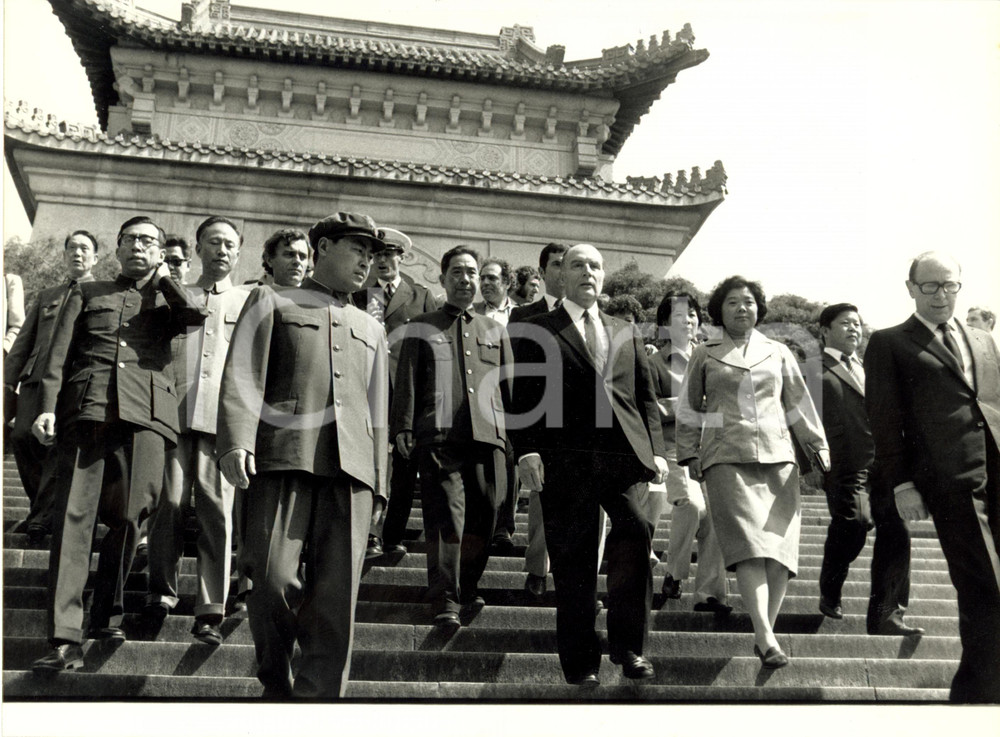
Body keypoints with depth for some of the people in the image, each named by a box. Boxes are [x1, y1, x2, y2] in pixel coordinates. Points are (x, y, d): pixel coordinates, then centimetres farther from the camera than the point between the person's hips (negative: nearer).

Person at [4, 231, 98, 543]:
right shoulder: (45, 296, 27)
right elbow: (23, 342, 24)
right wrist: (8, 382, 13)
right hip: (37, 377, 4)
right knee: (22, 435, -11)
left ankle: (43, 518, -7)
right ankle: (40, 507, 7)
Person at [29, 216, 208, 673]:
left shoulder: (166, 300, 24)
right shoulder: (87, 293, 24)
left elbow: (197, 317, -2)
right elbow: (59, 355, 13)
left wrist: (162, 277, 12)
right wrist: (48, 407, -2)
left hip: (147, 410, 1)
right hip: (89, 406, 0)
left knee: (128, 515, -4)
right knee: (75, 514, -12)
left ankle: (107, 615, 15)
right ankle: (65, 639, -17)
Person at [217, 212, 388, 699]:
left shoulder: (371, 329, 28)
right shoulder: (272, 303, 16)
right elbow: (242, 376, 2)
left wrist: (378, 484, 15)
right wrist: (236, 441, -14)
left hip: (350, 467, 4)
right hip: (283, 457, -3)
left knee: (336, 600, -5)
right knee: (273, 581, -12)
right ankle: (276, 686, 11)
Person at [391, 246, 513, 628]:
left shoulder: (495, 330, 21)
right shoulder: (421, 327, 13)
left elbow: (510, 386, 20)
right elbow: (406, 381, 8)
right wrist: (403, 427, -2)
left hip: (489, 436, 3)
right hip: (439, 436, -3)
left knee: (483, 519, 5)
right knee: (445, 518, -8)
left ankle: (468, 586, 24)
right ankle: (445, 600, -4)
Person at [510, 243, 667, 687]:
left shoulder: (626, 334, 21)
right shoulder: (538, 332, 8)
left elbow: (646, 397, 18)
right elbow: (524, 397, 1)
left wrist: (655, 450, 7)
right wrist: (527, 450, -11)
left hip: (622, 455, 3)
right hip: (566, 460, -2)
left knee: (635, 529, -19)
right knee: (573, 562, 2)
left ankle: (627, 643, -4)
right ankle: (581, 662, 14)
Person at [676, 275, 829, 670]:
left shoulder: (778, 352, 18)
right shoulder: (704, 356, 12)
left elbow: (798, 403, 21)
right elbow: (689, 410, 15)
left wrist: (818, 445, 16)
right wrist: (689, 455, 9)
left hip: (777, 456, 3)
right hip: (727, 459, -3)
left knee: (780, 545, -3)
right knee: (747, 543, -16)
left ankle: (765, 632, 7)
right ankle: (766, 639, -21)